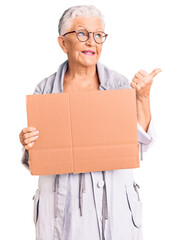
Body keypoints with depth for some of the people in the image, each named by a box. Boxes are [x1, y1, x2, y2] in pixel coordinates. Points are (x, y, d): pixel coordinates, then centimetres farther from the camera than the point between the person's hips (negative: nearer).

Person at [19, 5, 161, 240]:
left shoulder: (119, 84, -2)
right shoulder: (45, 89, 0)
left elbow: (139, 144, -6)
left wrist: (143, 98, -14)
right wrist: (29, 145, -15)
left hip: (112, 201, 0)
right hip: (61, 203, 1)